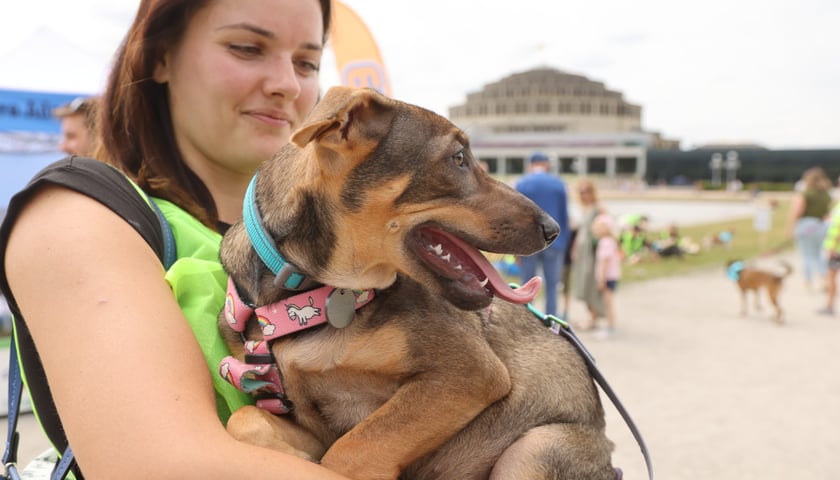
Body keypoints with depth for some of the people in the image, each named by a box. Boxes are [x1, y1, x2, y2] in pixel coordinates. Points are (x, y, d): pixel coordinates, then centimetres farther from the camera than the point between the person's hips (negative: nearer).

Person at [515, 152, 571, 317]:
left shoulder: (521, 184, -2)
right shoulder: (559, 184, 3)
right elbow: (564, 216, 5)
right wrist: (564, 244, 11)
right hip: (553, 242, 1)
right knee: (552, 286, 6)